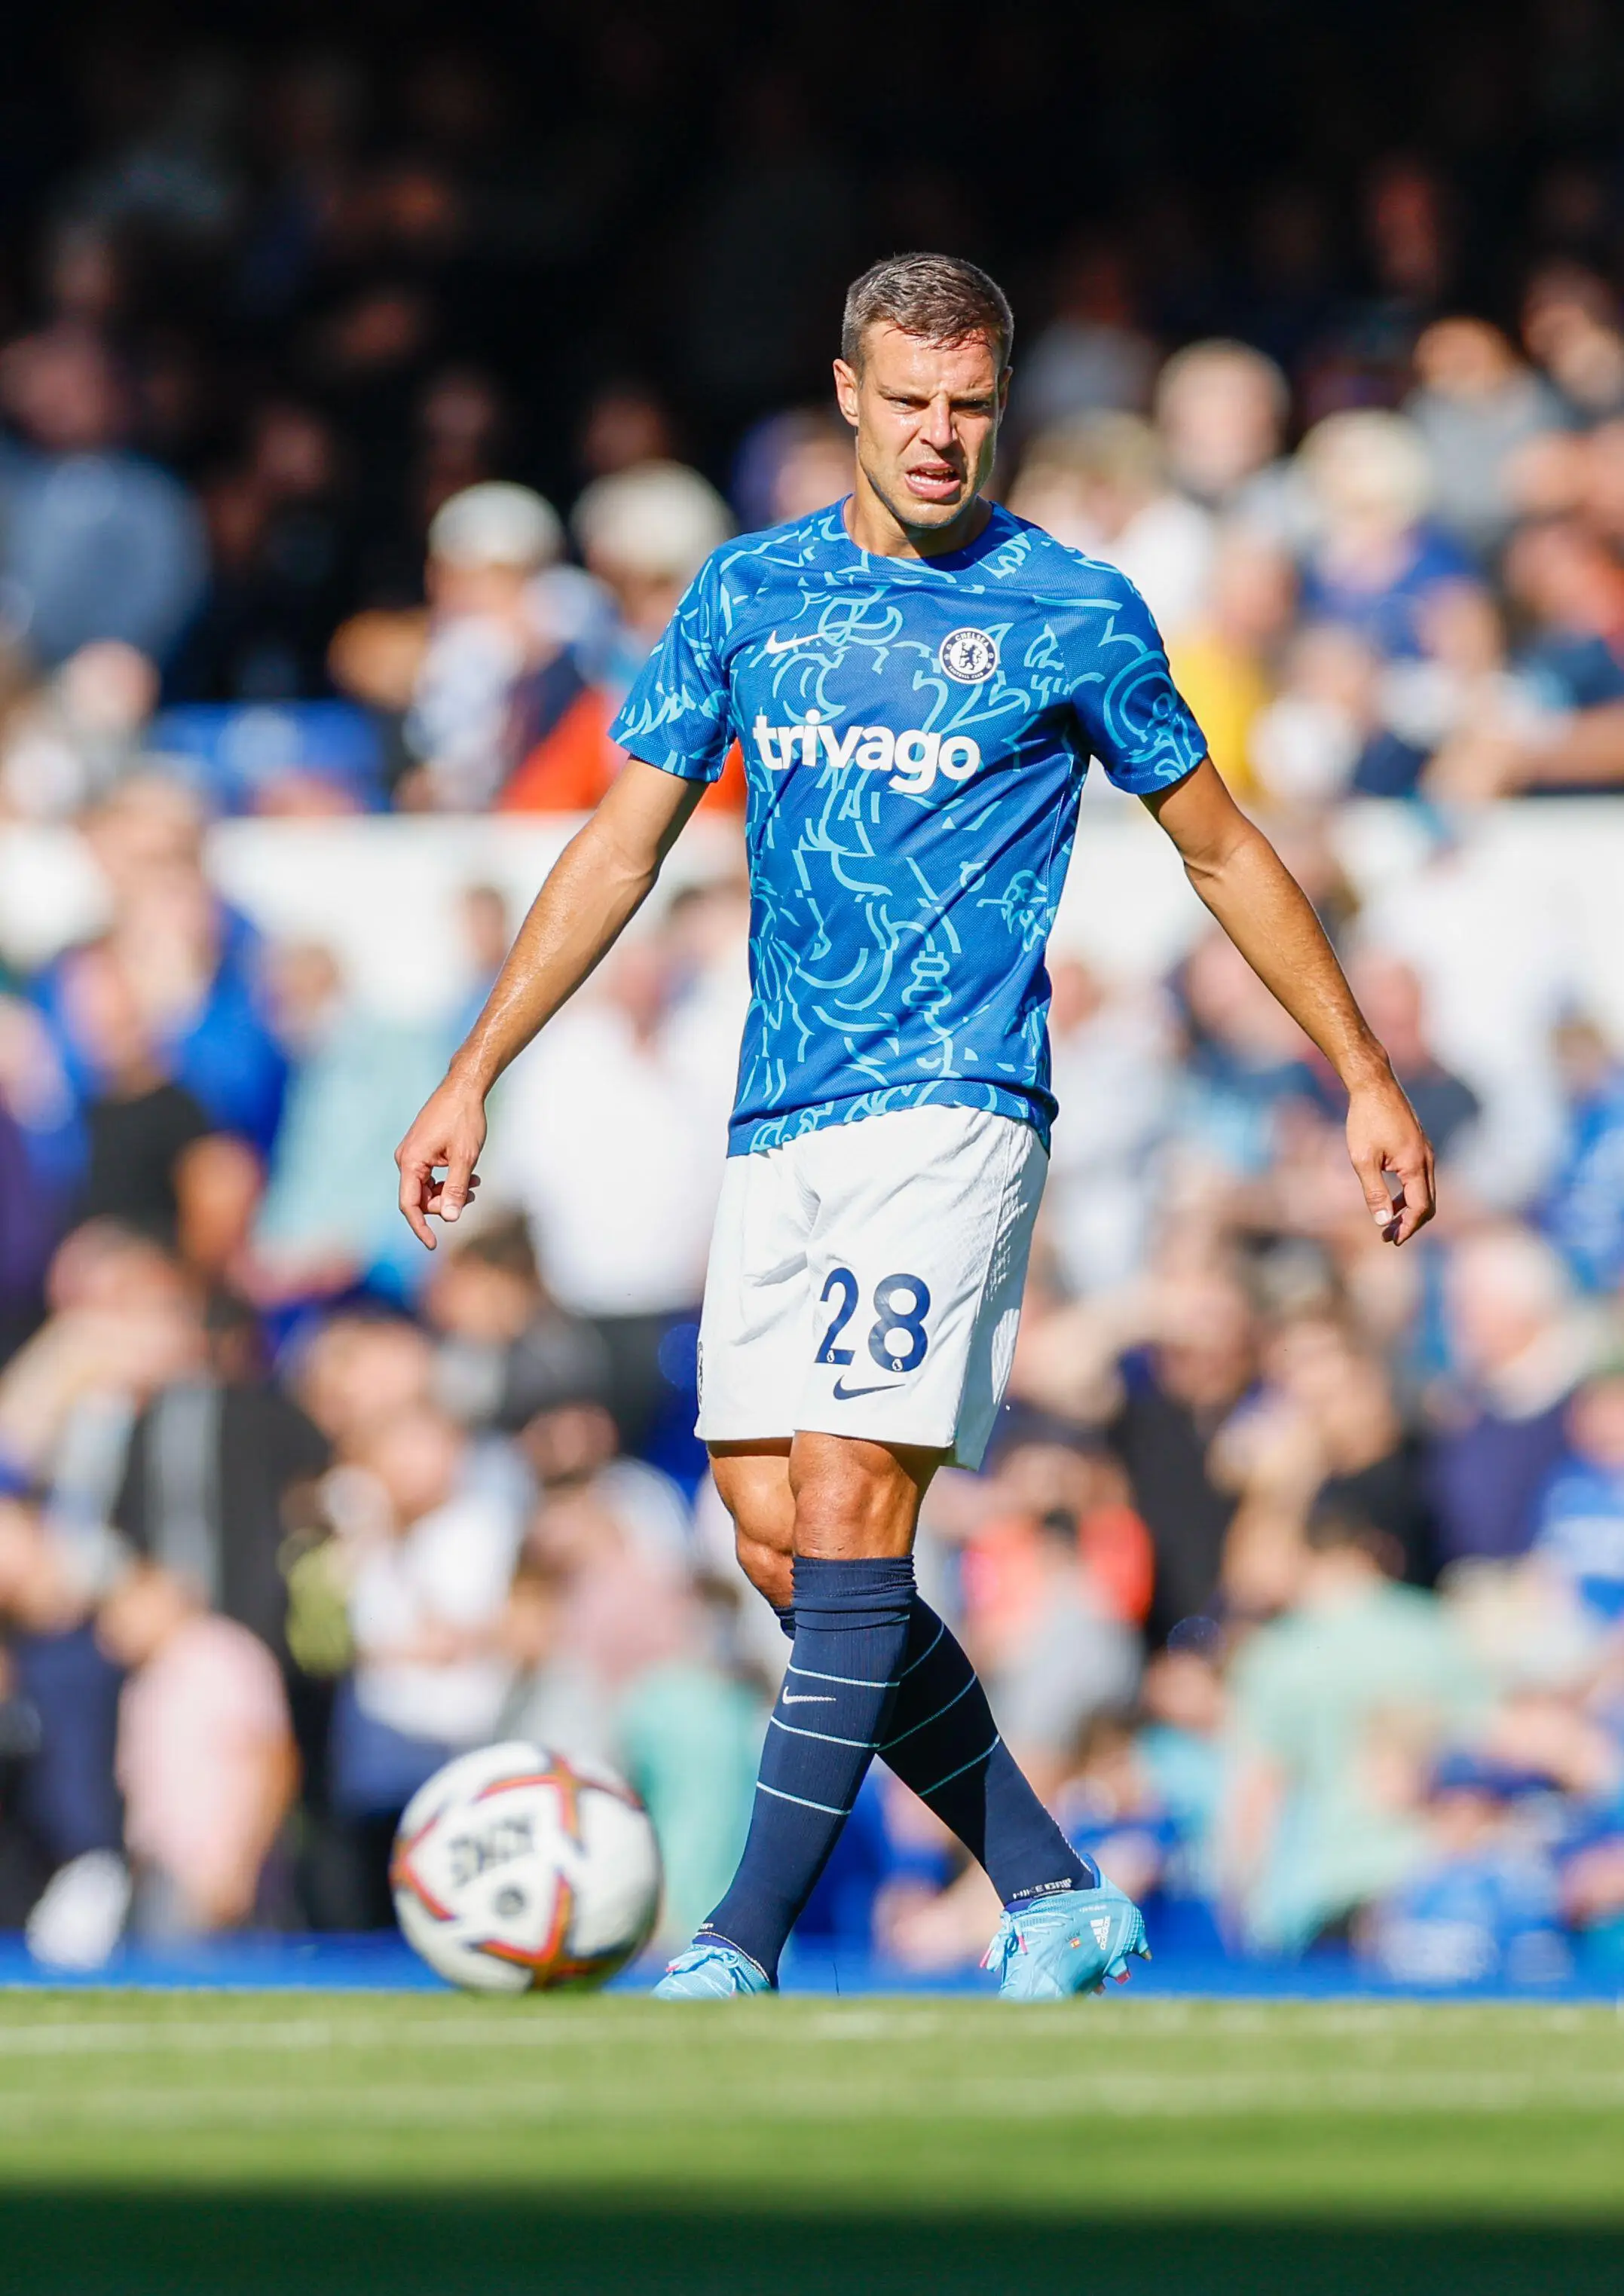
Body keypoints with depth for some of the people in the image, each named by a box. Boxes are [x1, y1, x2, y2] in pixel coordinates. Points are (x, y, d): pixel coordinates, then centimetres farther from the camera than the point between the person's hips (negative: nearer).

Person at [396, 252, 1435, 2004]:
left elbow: (1221, 851, 12)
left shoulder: (1074, 615, 2)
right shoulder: (750, 593, 11)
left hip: (952, 1114, -5)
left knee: (849, 1513, -16)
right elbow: (624, 844, 15)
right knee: (779, 1546, -1)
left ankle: (743, 1946, -17)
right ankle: (1057, 1901, 10)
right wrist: (474, 1075, 11)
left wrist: (1366, 1078, 14)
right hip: (778, 1132, 5)